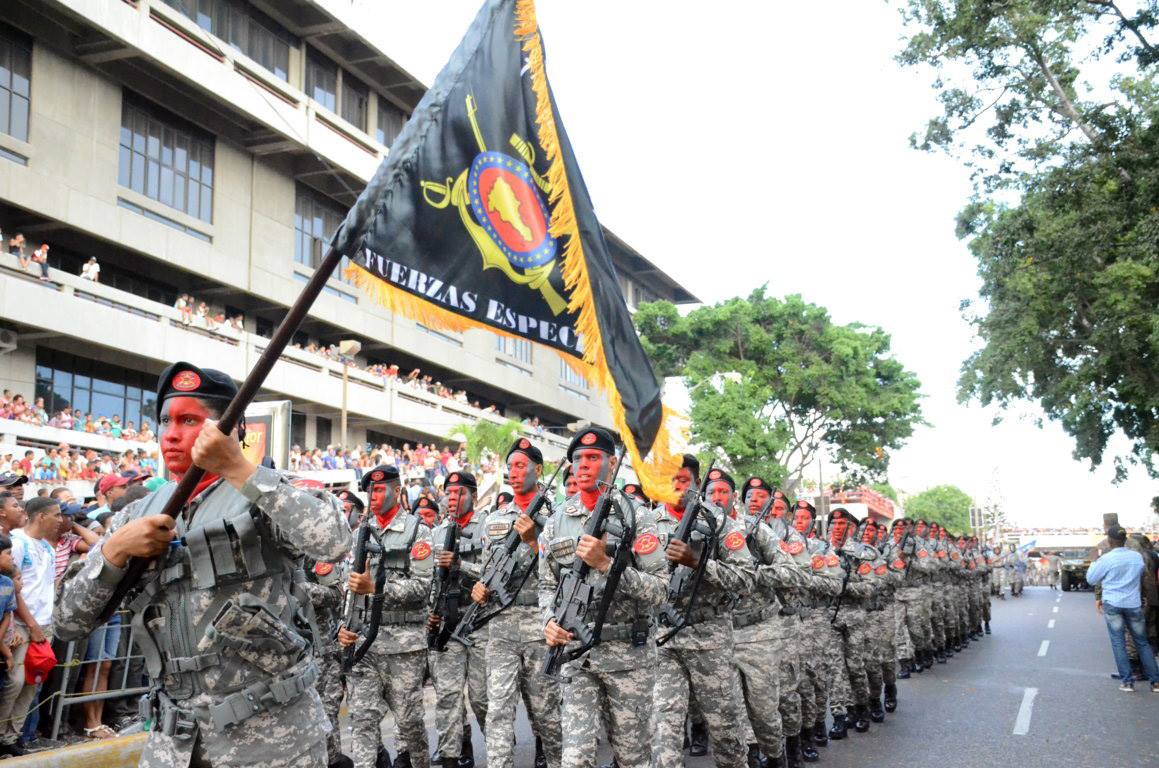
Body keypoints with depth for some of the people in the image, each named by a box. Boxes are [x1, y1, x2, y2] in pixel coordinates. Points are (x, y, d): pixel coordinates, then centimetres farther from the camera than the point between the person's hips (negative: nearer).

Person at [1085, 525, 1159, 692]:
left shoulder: (1106, 559, -12)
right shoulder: (1137, 557, 0)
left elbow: (1091, 579, -2)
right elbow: (1142, 579, 13)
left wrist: (1094, 563, 11)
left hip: (1112, 603, -3)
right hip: (1133, 604, 3)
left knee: (1118, 642, 5)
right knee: (1142, 642, 12)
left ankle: (1127, 681, 1)